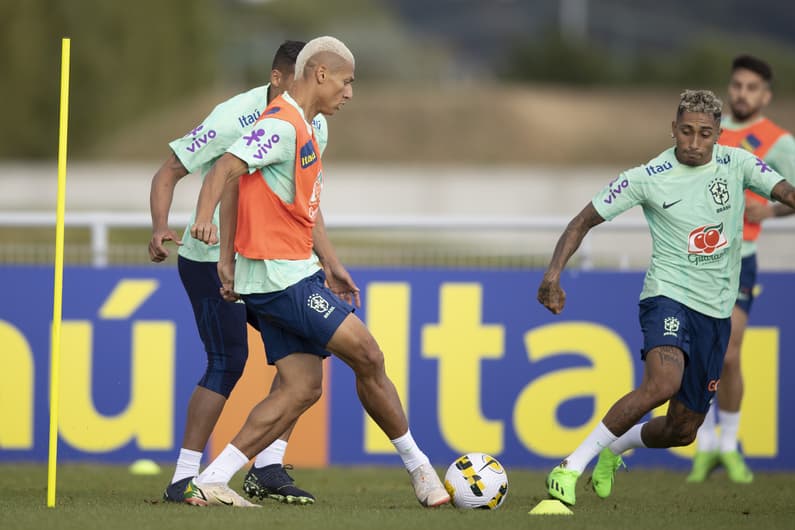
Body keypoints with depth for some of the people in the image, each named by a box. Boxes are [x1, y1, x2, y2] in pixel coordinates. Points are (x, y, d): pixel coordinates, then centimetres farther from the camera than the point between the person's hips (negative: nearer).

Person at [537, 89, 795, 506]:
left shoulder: (736, 164, 2)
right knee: (664, 382, -34)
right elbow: (584, 221, -3)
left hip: (716, 311, 5)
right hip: (668, 296, -5)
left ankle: (614, 448, 43)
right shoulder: (648, 178, -7)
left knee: (683, 430, 10)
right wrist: (554, 272, -16)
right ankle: (571, 468, -28)